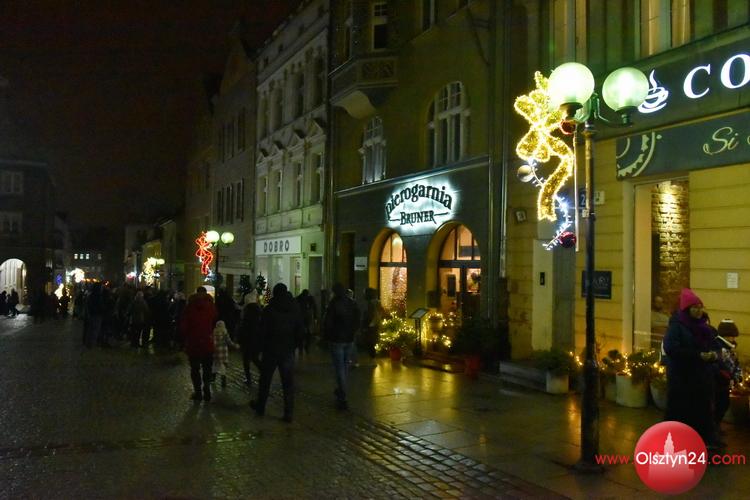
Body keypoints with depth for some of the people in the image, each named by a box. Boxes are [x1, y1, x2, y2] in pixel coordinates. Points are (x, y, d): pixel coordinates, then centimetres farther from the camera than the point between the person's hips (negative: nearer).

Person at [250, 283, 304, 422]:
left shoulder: (269, 310, -8)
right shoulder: (295, 310, 0)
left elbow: (263, 331, -8)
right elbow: (301, 331, 2)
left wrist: (262, 346, 6)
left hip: (271, 350, -2)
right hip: (288, 352, 2)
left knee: (265, 381, 15)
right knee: (288, 383, 3)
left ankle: (260, 407, 27)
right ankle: (288, 413, 1)